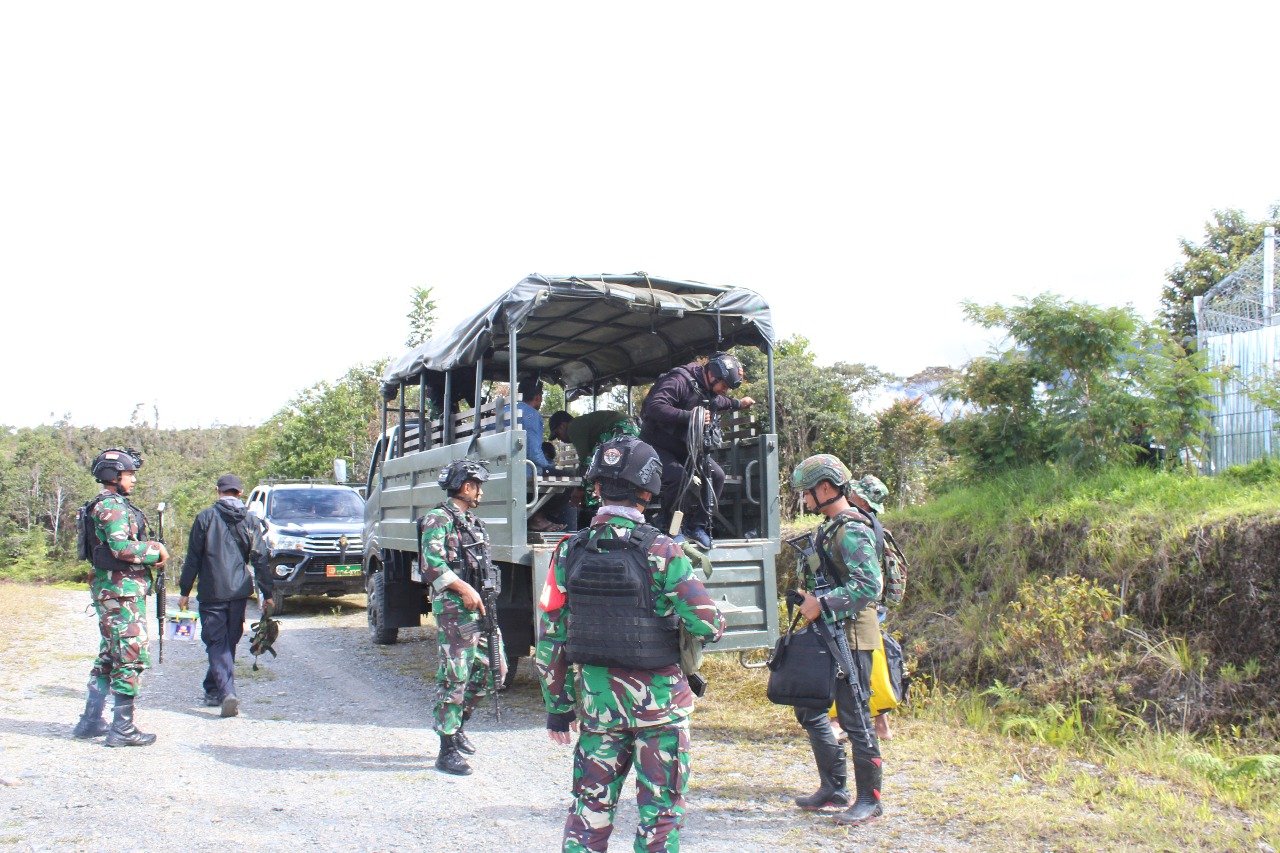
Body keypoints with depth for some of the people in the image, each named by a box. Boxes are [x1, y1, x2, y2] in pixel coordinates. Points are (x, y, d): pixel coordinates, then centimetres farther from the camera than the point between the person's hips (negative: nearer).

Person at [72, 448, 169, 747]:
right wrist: (156, 553, -12)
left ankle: (91, 721, 23)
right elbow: (121, 547, -24)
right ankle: (122, 729, -3)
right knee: (131, 657, -7)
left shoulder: (109, 504, 18)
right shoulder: (113, 505, -14)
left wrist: (150, 548, 4)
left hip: (111, 590, 11)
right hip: (122, 590, -11)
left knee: (109, 656, 17)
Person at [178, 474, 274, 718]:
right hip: (239, 592, 3)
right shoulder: (250, 521, 3)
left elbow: (193, 557, -3)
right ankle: (213, 690, 28)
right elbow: (260, 559, 2)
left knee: (216, 643, -1)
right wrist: (267, 594, 6)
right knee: (230, 642, 16)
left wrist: (184, 590, 4)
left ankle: (227, 691, -17)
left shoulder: (205, 517, -4)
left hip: (212, 592, -3)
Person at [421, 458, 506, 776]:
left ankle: (458, 723, 30)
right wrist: (464, 589, -22)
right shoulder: (439, 519, -7)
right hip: (454, 609, -9)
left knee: (491, 671, 11)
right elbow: (433, 562, -19)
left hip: (481, 608, 9)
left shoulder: (473, 522, 20)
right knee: (454, 677, -7)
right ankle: (448, 752, -1)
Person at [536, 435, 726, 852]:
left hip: (596, 703, 3)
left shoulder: (570, 552, -3)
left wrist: (559, 708, 11)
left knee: (589, 809, 15)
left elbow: (551, 641, 1)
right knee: (660, 815, 10)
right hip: (659, 706, -3)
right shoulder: (661, 552, -14)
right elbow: (710, 625, -16)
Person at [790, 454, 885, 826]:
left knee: (855, 719, -2)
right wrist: (810, 598, 10)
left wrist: (822, 604, -24)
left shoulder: (852, 531, -16)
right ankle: (834, 788, 26)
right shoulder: (828, 528, 15)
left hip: (850, 638, -10)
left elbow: (868, 586, -25)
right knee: (810, 711, 16)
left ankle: (869, 800, 9)